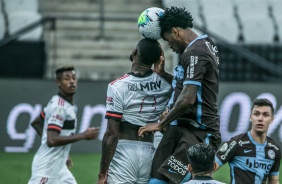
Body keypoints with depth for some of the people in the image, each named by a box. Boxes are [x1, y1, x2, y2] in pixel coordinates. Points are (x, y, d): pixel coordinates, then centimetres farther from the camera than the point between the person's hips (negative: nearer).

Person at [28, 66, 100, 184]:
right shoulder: (59, 107, -17)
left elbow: (35, 123, 23)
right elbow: (51, 140, -26)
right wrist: (83, 136, -20)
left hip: (58, 167, 10)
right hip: (46, 168, -10)